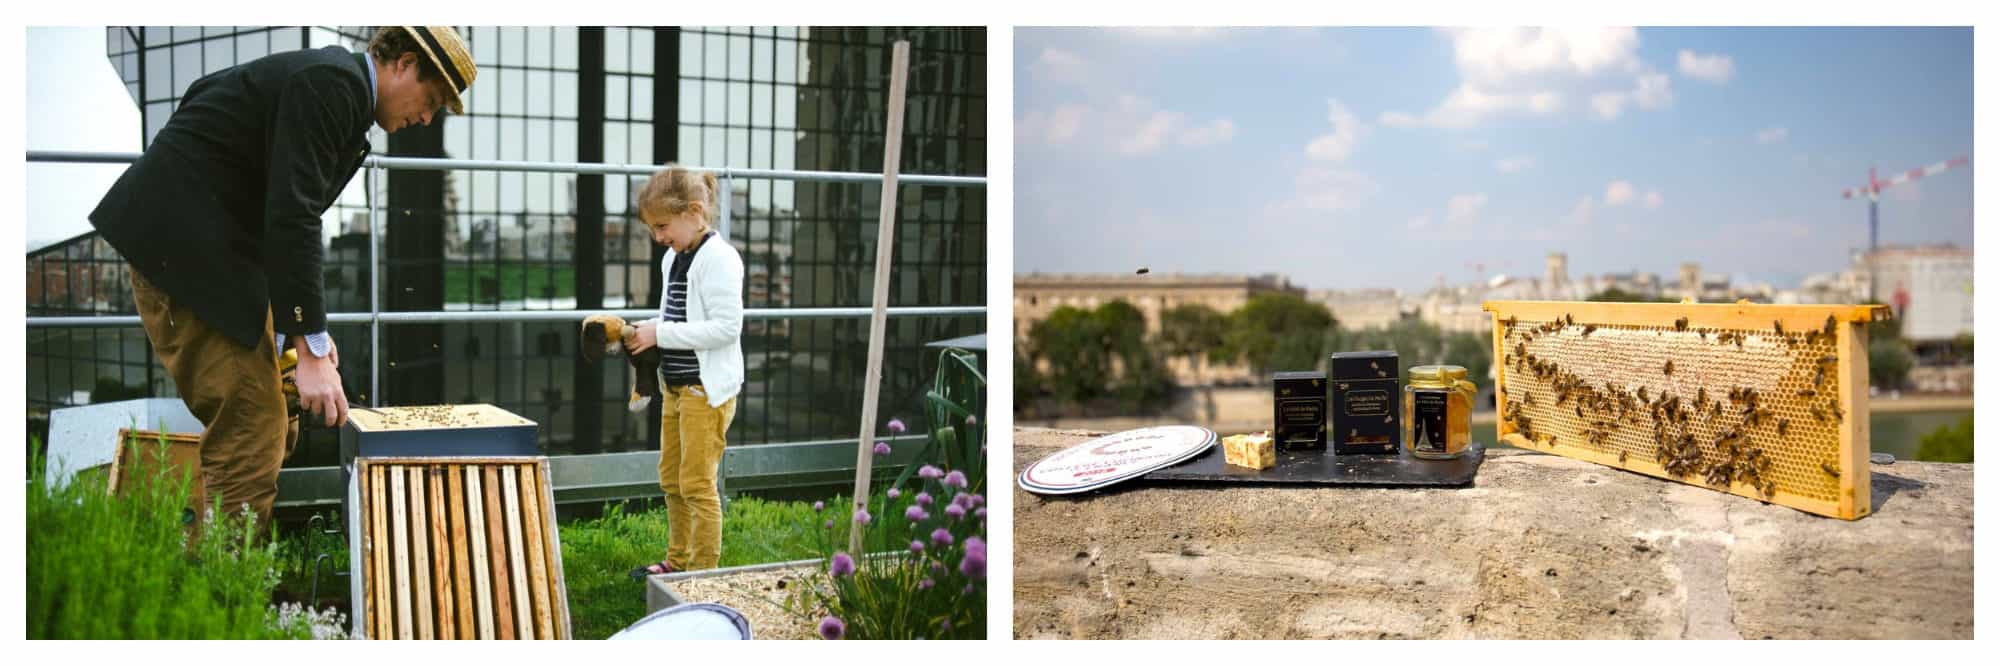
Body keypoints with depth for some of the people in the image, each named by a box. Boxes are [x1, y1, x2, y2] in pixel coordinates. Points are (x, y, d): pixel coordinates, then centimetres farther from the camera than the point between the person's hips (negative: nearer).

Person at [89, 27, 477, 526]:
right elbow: (291, 217, -24)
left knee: (265, 426, 12)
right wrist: (311, 349, -25)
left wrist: (305, 333, 12)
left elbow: (289, 217, 18)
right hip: (180, 238, -11)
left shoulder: (340, 90, 16)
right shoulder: (331, 81, -15)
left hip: (212, 241, 11)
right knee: (252, 430, -13)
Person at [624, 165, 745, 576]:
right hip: (675, 385, 9)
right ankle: (678, 560, 32)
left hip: (707, 388, -9)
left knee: (697, 486, -4)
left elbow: (727, 327, -22)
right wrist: (644, 330, 2)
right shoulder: (674, 258, 12)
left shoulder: (718, 258, -17)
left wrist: (660, 334, -20)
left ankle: (704, 570, 6)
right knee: (671, 480, 18)